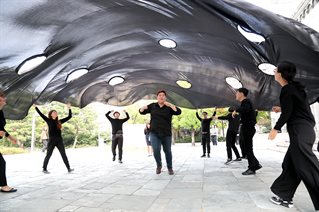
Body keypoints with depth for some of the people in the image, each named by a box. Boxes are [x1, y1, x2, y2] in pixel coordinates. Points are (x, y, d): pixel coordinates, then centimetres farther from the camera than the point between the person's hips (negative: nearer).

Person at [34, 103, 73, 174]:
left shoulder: (59, 121, 11)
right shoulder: (48, 120, 3)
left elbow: (69, 116, 14)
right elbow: (41, 114, -2)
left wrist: (69, 109, 12)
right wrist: (36, 107, -3)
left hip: (59, 140, 3)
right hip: (52, 140, -3)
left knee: (63, 154, 1)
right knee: (48, 155, 6)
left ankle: (69, 169, 2)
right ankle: (44, 169, 21)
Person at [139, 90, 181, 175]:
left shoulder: (169, 107, 0)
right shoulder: (152, 106, 7)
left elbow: (178, 112, -14)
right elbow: (141, 111, 11)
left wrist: (170, 105, -24)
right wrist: (143, 107, -12)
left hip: (166, 133, 0)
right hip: (154, 133, 0)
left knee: (167, 151, 7)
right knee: (156, 150, -13)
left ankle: (170, 168, 29)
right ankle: (159, 165, 16)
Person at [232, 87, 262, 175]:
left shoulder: (246, 101, -12)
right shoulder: (246, 102, 18)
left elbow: (246, 109, -36)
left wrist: (236, 110, -24)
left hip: (247, 127, -10)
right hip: (247, 127, 10)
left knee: (248, 148, -5)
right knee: (248, 148, 15)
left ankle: (252, 168, 2)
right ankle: (256, 164, 21)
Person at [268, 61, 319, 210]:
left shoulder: (287, 89, -11)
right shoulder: (294, 87, 17)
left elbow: (287, 113, -13)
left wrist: (275, 129, -4)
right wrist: (281, 108, 30)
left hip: (300, 132, -10)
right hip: (303, 131, 10)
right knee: (289, 165, 13)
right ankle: (285, 197, 20)